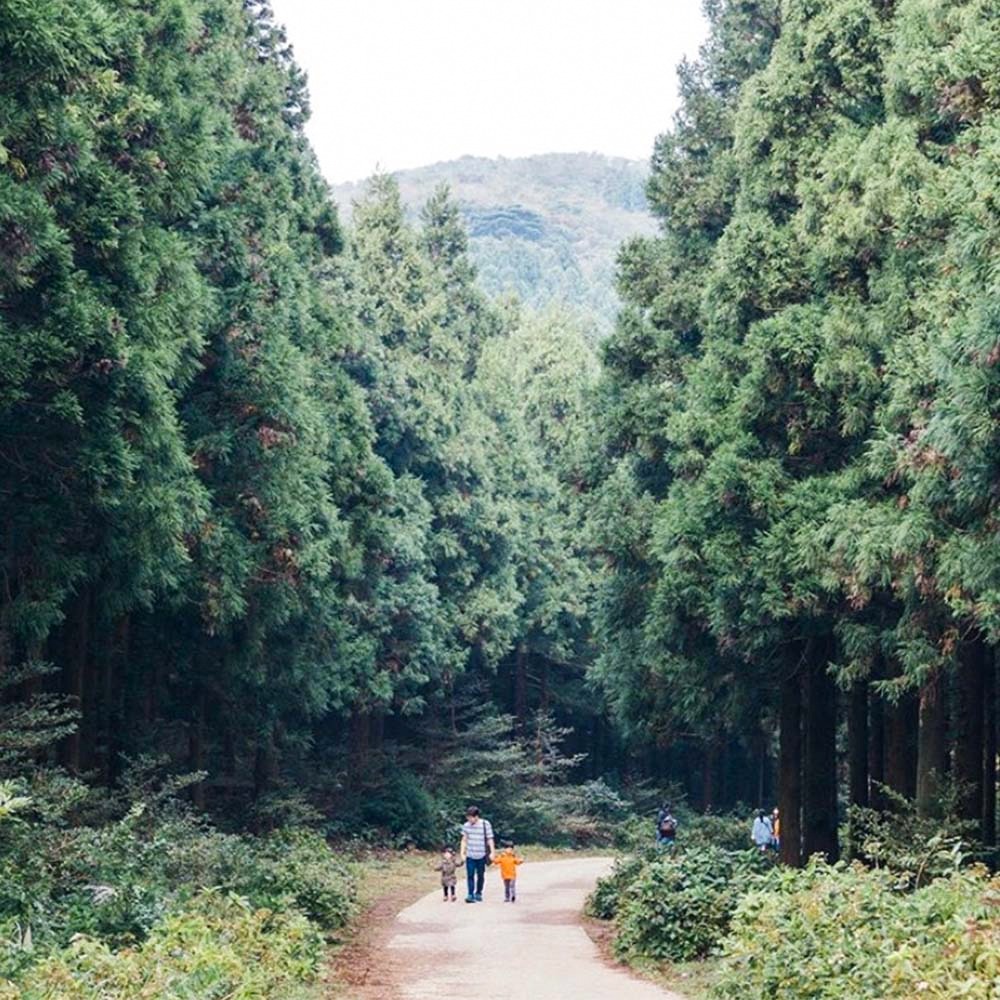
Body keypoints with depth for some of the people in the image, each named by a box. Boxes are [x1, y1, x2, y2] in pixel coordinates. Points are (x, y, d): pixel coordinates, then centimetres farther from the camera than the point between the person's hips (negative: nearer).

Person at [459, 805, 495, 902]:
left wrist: (492, 852, -5)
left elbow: (490, 839, -3)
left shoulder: (485, 824, -8)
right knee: (470, 875, -7)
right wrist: (462, 852, 6)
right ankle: (470, 895, -8)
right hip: (470, 855, 1)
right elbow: (464, 840, 9)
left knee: (480, 875, 10)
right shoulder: (466, 825, 0)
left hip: (481, 855, -1)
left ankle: (478, 893, 25)